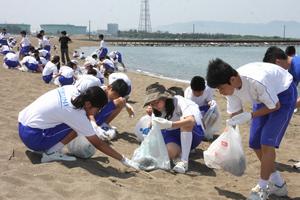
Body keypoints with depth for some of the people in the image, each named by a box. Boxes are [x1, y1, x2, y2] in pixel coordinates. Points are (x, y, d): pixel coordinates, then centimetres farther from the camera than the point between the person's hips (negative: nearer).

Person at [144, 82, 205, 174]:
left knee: (184, 120, -37)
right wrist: (151, 116, -17)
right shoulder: (158, 110, -3)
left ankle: (184, 161, -34)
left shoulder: (179, 101, -23)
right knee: (169, 151, -34)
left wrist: (169, 124, -53)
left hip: (193, 133, -3)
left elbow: (191, 121, -41)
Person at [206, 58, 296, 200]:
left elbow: (275, 106, -24)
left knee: (266, 142, -16)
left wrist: (249, 116, -29)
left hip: (283, 94, -7)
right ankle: (277, 183, 20)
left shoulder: (257, 81, -40)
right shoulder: (230, 86, -19)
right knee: (255, 143, 5)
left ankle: (262, 187, -2)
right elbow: (235, 115, -6)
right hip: (263, 97, 7)